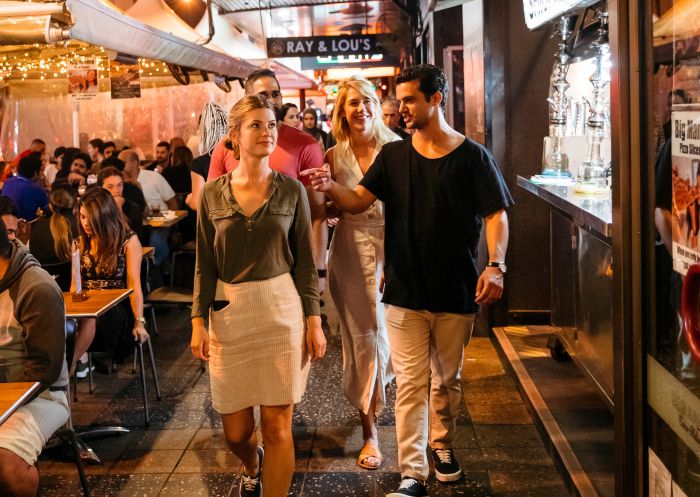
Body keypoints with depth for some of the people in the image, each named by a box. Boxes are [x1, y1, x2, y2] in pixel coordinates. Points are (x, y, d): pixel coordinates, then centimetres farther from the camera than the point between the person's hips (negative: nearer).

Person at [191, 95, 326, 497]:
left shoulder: (291, 190, 0)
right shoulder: (213, 193, 2)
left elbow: (305, 262, 2)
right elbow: (205, 265, 5)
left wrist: (314, 320, -3)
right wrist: (199, 321, -2)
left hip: (282, 311, -1)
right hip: (230, 314, 1)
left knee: (277, 425, -2)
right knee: (235, 430, 10)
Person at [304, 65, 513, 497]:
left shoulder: (472, 156, -2)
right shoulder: (393, 156, 5)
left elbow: (496, 215, -5)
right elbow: (358, 202, -1)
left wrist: (496, 265, -19)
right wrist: (331, 187, -22)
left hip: (456, 291, -1)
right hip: (406, 290, 1)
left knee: (447, 378, 15)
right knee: (410, 383, 0)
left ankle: (442, 444, 38)